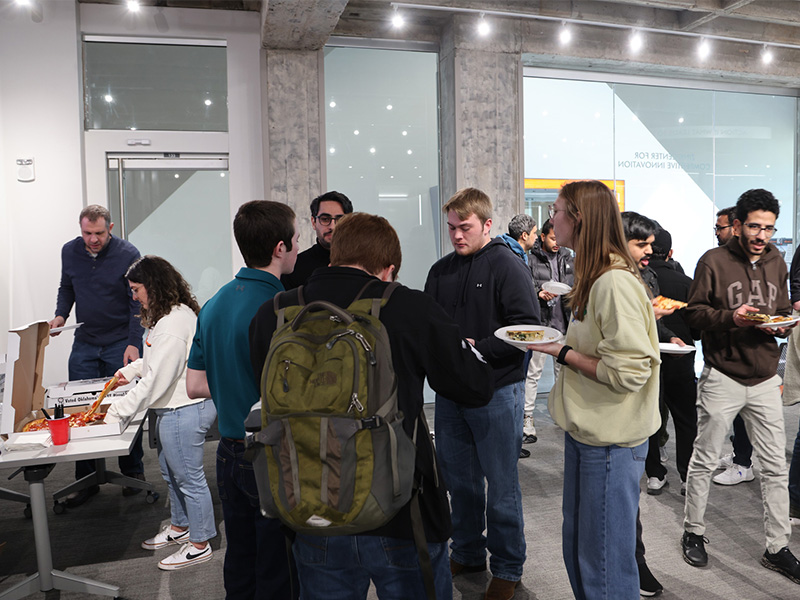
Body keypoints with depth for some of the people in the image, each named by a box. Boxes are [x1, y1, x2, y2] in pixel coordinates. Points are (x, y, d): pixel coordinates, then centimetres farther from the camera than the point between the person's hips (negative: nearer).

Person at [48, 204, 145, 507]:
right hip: (84, 344, 4)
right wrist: (61, 315, 0)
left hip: (120, 344, -4)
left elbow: (137, 301, -8)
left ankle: (133, 474, 19)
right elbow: (66, 288, 19)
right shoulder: (70, 251, 5)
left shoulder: (128, 254, -9)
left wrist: (133, 343, -16)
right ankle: (86, 480, 14)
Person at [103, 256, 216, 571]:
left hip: (184, 411, -11)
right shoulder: (178, 313, 9)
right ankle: (179, 527, 44)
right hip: (176, 407, 11)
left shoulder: (172, 325, -25)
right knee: (170, 473, 25)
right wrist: (131, 369, 17)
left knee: (189, 478, 5)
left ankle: (200, 544, 22)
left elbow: (156, 380, -25)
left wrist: (118, 410, -17)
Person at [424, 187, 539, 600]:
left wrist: (478, 348, -22)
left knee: (501, 486, 7)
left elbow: (527, 327, -17)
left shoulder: (507, 266, -10)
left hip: (496, 391, -6)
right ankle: (466, 554, 37)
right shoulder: (441, 270, 9)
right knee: (459, 480, 18)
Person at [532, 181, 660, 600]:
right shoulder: (594, 277, 10)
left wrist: (563, 354, -16)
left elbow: (628, 372, -24)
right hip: (585, 432, 9)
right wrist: (561, 344, 4)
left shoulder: (616, 283, -21)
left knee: (605, 563, 7)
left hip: (611, 441, -9)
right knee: (577, 546, 22)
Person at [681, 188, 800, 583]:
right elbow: (694, 313, -8)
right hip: (722, 378, -5)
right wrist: (731, 317, -24)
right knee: (704, 461, 6)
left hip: (765, 380, 5)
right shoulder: (714, 261, -7)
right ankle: (693, 533, 24)